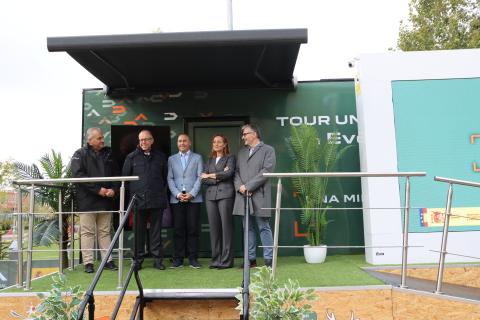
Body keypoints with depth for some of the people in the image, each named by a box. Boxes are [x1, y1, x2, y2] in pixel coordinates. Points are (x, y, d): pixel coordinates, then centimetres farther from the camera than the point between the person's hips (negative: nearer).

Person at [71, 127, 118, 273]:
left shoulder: (109, 154, 13)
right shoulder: (80, 154, -1)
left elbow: (116, 174, 14)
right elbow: (79, 175, -14)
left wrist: (113, 189, -5)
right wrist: (98, 189, -17)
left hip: (106, 201, 4)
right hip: (87, 201, -4)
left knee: (105, 232, 10)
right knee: (87, 232, 1)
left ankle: (108, 260, 15)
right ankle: (88, 262, 7)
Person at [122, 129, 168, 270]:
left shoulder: (160, 156, 11)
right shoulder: (131, 157, 6)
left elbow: (165, 176, 16)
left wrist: (162, 192, 9)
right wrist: (132, 192, 2)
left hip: (157, 200, 1)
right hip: (139, 200, -1)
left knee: (156, 230, 5)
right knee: (139, 231, 4)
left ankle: (157, 259, 11)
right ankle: (138, 259, 13)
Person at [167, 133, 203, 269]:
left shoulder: (197, 158, 11)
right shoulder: (172, 159, 15)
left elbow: (199, 177, 3)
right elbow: (169, 179, 8)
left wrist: (191, 194, -9)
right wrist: (178, 194, -6)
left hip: (193, 198, -1)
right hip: (176, 199, 1)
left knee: (193, 229, -1)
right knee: (178, 230, 1)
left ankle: (193, 258, 6)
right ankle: (178, 259, 8)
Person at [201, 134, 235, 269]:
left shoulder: (230, 158, 8)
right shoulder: (210, 160, 21)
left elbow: (229, 173, -10)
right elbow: (203, 179, 11)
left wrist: (211, 175, 0)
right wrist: (218, 177, -4)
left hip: (225, 194, -4)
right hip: (211, 196, 4)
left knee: (226, 227, -6)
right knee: (214, 227, 2)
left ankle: (226, 260, -1)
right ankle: (215, 259, 8)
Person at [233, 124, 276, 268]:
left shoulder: (268, 150, 2)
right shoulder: (241, 152, 20)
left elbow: (266, 171, -9)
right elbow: (236, 171, 14)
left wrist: (248, 186, -14)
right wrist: (239, 186, -6)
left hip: (259, 195, -5)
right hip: (243, 195, 6)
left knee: (264, 228, -2)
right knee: (248, 228, 8)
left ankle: (269, 260, 4)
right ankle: (251, 259, 15)